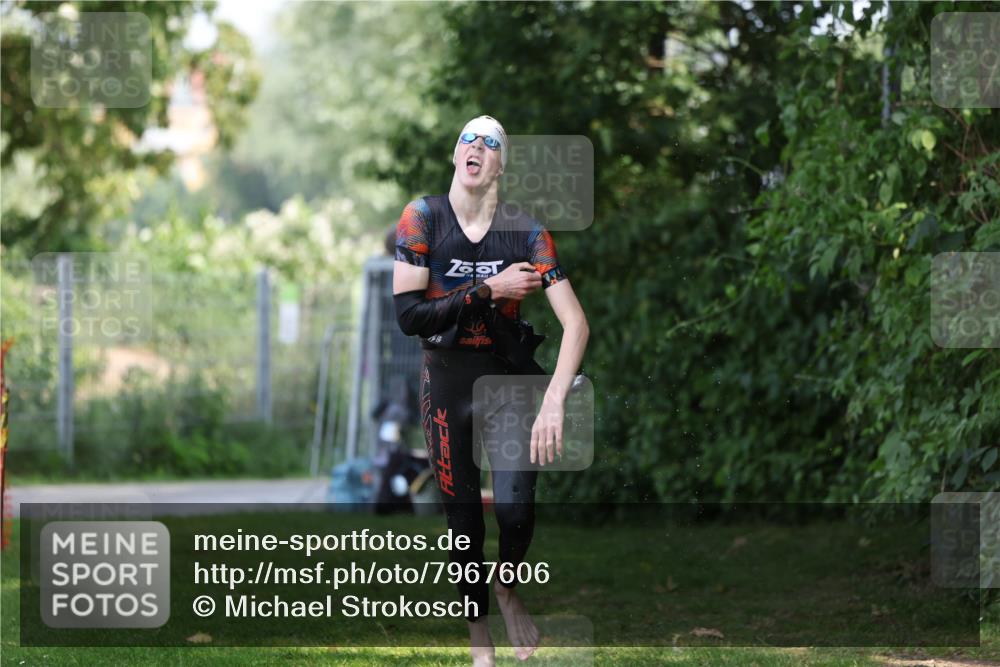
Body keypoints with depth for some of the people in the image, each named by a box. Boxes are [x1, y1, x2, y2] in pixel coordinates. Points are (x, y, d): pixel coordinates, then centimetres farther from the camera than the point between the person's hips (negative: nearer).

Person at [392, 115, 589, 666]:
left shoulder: (526, 233, -12)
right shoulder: (422, 218, -12)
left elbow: (576, 322, -18)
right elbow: (408, 315, -16)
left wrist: (554, 402, -29)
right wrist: (489, 291, -22)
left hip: (510, 374, 0)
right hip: (447, 381, 0)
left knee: (515, 511, -13)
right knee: (462, 515, 5)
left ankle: (506, 589, 21)